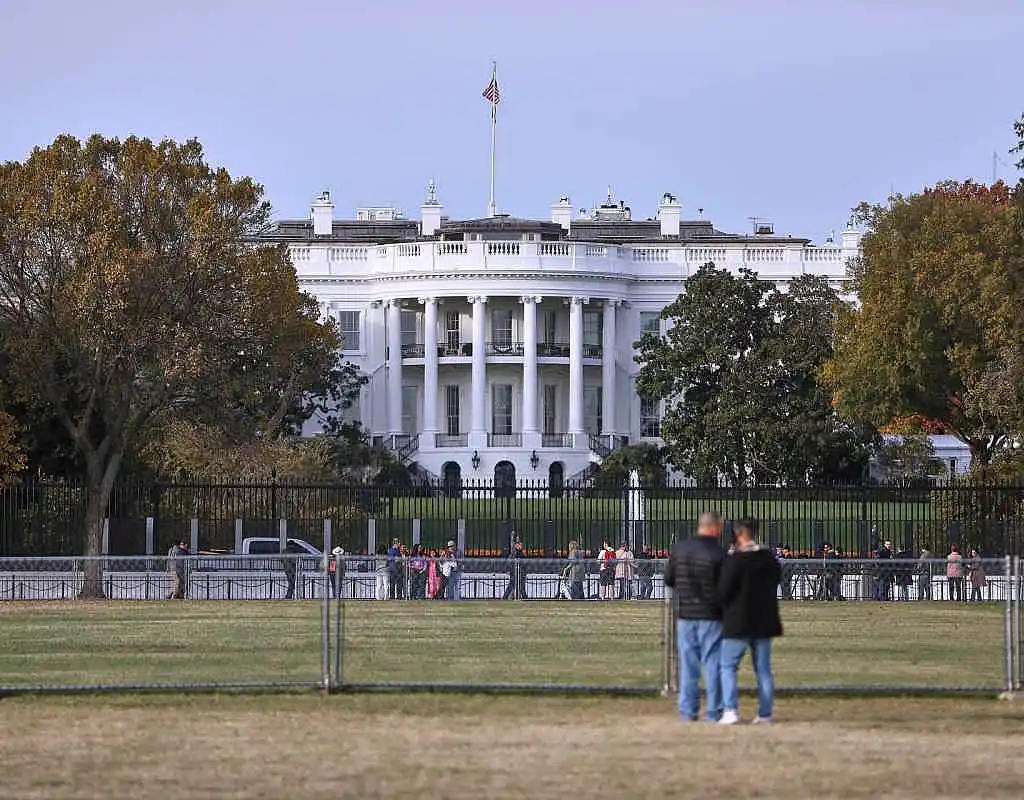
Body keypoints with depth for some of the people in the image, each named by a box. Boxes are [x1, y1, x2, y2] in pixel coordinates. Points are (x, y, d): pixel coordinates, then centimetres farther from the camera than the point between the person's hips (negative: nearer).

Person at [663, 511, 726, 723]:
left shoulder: (678, 549, 0)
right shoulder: (719, 554, -14)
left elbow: (668, 580, 7)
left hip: (685, 614, 4)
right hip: (711, 616, -4)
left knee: (688, 664, 10)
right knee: (713, 664, 3)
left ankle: (688, 710, 10)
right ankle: (714, 711, 3)